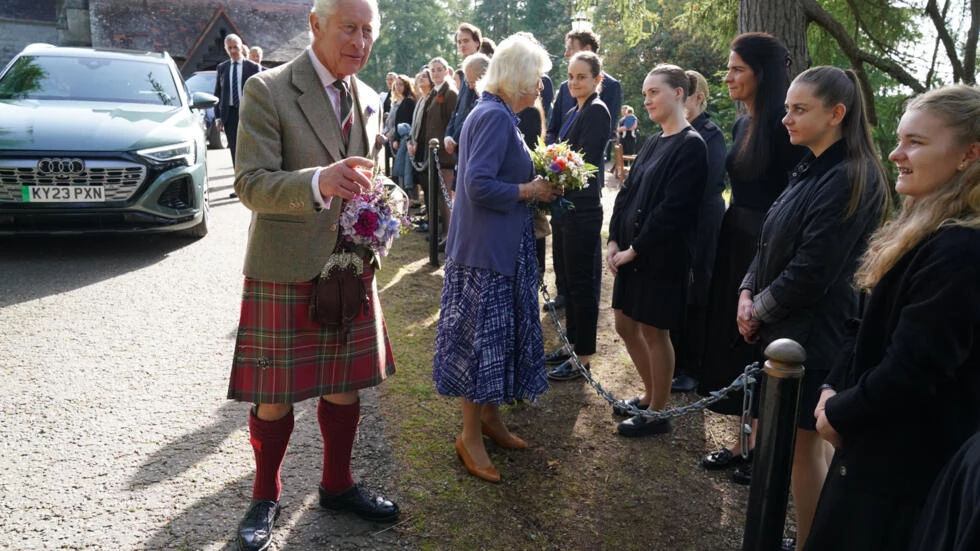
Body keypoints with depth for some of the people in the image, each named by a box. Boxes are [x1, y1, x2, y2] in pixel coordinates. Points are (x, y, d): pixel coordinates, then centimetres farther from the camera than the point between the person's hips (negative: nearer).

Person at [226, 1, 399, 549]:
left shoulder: (371, 99, 9)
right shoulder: (267, 90, -10)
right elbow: (251, 183, -17)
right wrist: (319, 182, -34)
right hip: (285, 271, -5)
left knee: (345, 385, 14)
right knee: (275, 396, 6)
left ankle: (337, 484, 35)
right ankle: (266, 498, 29)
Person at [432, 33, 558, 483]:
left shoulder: (494, 113, 15)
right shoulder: (495, 116, -17)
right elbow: (479, 186, -26)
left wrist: (536, 184, 7)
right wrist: (531, 190, -14)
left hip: (501, 248, 10)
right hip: (486, 249, -10)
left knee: (497, 335, 17)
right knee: (482, 338, 0)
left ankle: (489, 417, 32)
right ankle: (470, 436, 14)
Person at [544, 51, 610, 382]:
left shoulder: (597, 111, -11)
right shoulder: (574, 112, 16)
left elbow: (584, 161, -20)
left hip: (583, 208, -9)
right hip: (567, 205, 9)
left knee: (581, 281, -1)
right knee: (570, 278, 16)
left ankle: (582, 357, 10)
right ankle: (571, 344, 29)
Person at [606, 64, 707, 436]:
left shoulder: (691, 145, -14)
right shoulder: (653, 143, 12)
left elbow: (672, 209, -20)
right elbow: (627, 193, 11)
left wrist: (634, 249, -16)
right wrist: (614, 241, -1)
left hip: (661, 256, -8)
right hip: (630, 251, 9)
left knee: (654, 332, 3)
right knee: (625, 325, 16)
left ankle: (658, 414, 20)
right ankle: (651, 395, 35)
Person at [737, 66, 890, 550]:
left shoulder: (851, 180, -18)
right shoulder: (810, 170, 11)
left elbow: (812, 271, -21)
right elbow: (772, 243, 12)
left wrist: (760, 310, -9)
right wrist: (747, 292, -2)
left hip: (814, 334, -9)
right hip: (786, 328, 9)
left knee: (802, 442, 3)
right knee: (801, 436, 17)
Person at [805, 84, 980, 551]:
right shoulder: (926, 233, 8)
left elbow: (913, 370, -26)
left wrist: (841, 413, -11)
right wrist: (834, 389, -1)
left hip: (907, 459, -9)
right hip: (883, 443, 9)